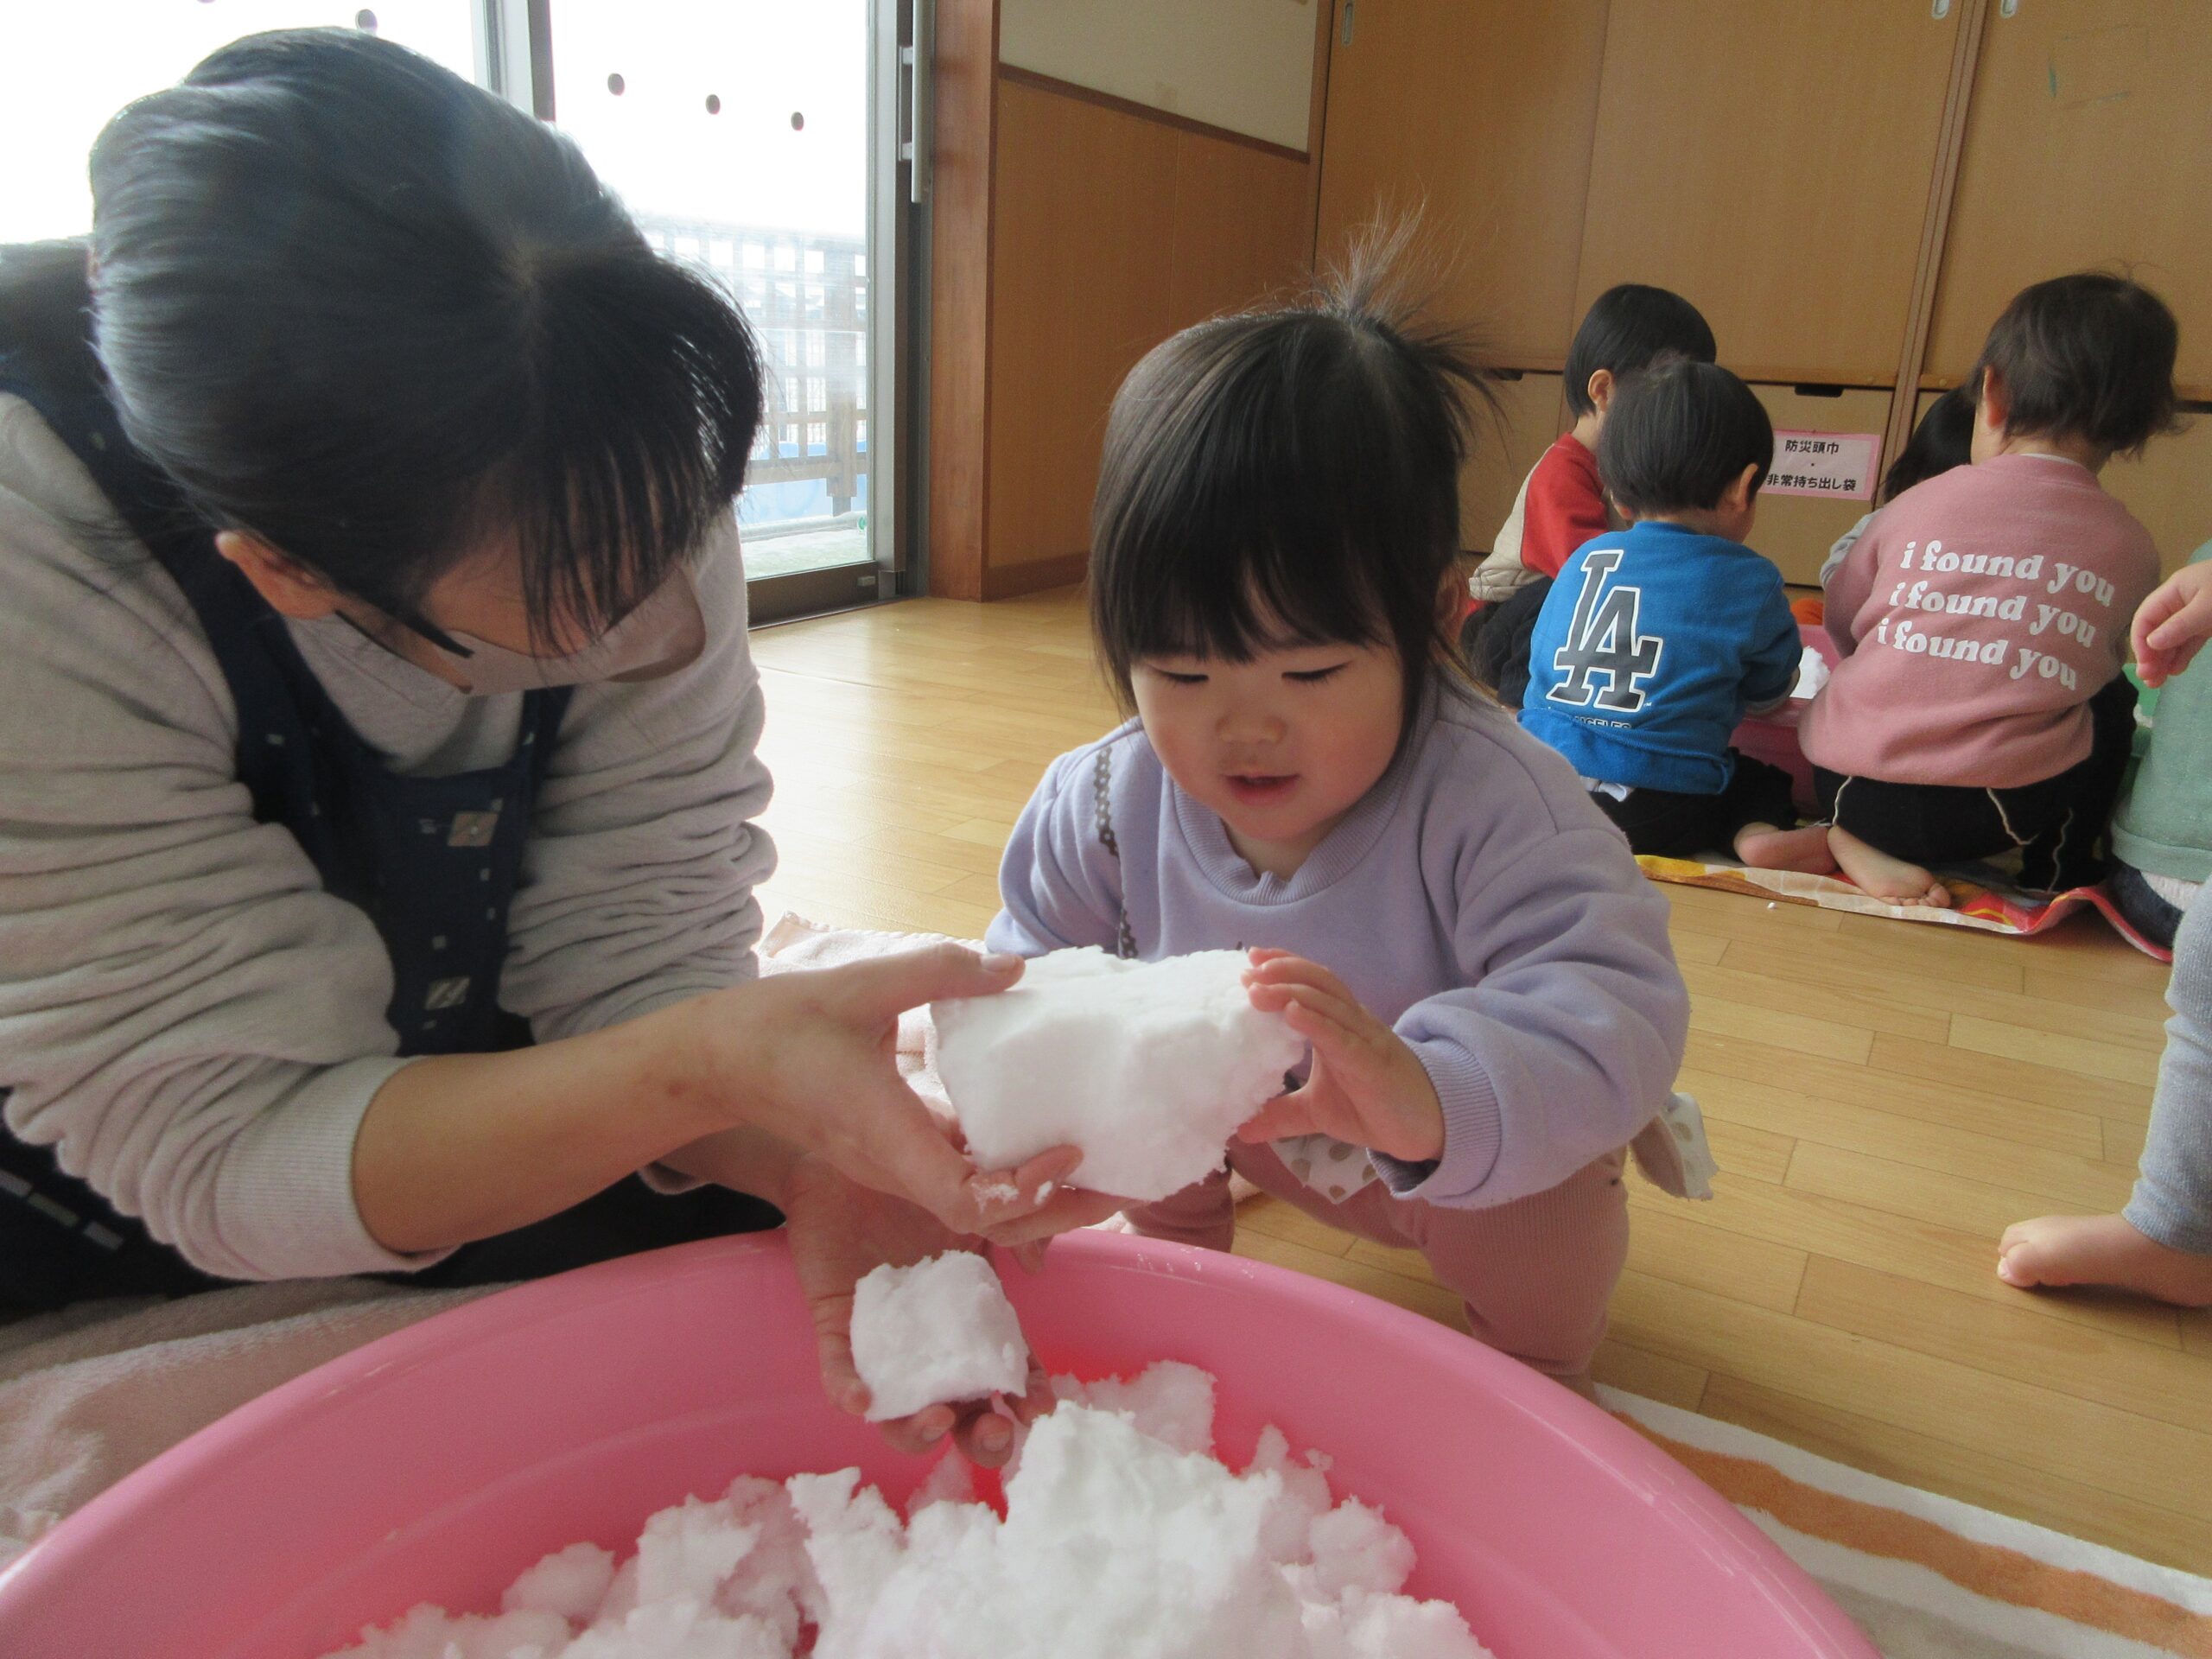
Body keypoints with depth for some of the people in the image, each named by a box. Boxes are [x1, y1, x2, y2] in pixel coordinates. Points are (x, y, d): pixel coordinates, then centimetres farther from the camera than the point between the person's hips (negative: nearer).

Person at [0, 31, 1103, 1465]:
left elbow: (632, 954, -17)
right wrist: (707, 1065, -44)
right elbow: (218, 1154, -29)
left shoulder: (619, 486, -22)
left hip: (458, 1130, 3)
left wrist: (810, 1159, -37)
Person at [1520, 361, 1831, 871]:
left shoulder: (1584, 558, 10)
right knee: (1765, 780, 22)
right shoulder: (1750, 581, 1)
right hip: (1656, 818, -3)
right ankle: (1758, 833, -6)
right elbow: (1769, 697, 16)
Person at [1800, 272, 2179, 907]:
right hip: (2001, 814, 0)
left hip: (1847, 784, 1)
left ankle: (1855, 841, 13)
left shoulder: (1916, 504, 5)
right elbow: (2093, 672, 17)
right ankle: (2061, 870, 28)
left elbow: (1840, 624, 16)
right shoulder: (2131, 547, 6)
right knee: (2112, 699, 26)